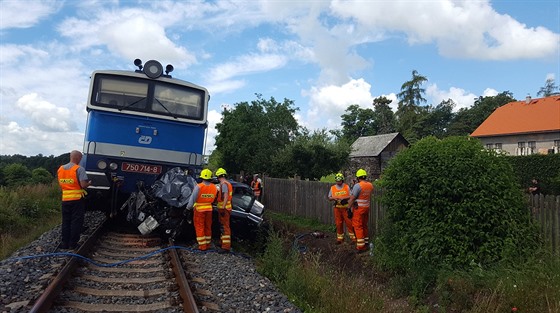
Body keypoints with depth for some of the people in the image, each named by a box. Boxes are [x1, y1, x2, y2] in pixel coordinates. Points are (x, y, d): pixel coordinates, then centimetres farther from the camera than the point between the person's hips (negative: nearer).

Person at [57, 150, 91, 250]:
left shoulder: (60, 169, 8)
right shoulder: (79, 169, -13)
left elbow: (60, 184, 14)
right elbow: (83, 185, -18)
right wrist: (89, 183, 2)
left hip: (65, 199, 6)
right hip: (77, 199, -6)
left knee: (66, 222, 14)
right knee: (76, 222, 3)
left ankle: (65, 243, 17)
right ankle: (73, 244, 5)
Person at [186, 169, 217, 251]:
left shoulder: (198, 186, -17)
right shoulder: (214, 187, -2)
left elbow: (193, 198, -13)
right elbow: (214, 199, 5)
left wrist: (188, 207, -2)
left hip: (199, 209, -4)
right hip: (209, 209, 5)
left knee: (199, 228, 4)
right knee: (208, 227, 15)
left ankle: (202, 246, 3)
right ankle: (207, 245, 21)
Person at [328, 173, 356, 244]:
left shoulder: (347, 187, 1)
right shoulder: (332, 188, 6)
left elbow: (351, 196, -1)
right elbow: (329, 198, 9)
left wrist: (345, 198, -17)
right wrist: (334, 198, -12)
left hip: (346, 208, -2)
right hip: (337, 208, 2)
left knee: (349, 222, -3)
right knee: (338, 223, 6)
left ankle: (353, 237, 5)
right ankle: (340, 238, 17)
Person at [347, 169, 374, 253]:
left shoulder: (357, 185, -17)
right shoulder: (370, 185, 3)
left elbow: (352, 199, -17)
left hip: (359, 208, -7)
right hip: (367, 207, 7)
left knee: (358, 227, -2)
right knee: (364, 225, 19)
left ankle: (361, 246, -2)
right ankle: (366, 243, 30)